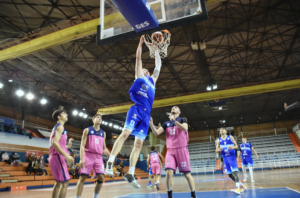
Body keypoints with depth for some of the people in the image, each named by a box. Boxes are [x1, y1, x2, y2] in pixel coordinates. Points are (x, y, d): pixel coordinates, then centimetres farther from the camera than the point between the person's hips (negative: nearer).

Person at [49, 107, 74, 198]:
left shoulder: (56, 127, 21)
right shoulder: (60, 127, -9)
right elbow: (54, 143, -22)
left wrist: (67, 146, 18)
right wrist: (66, 155, -25)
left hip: (54, 156, 10)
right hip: (58, 156, -10)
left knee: (58, 182, 15)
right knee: (65, 182, -9)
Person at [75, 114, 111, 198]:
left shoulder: (103, 133, 16)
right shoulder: (87, 130, 5)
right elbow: (82, 145, -1)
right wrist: (82, 158, -13)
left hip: (98, 157, 4)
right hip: (88, 155, -3)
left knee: (101, 177, -6)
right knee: (82, 177, -5)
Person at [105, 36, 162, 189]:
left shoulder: (152, 80, 30)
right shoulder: (139, 76, 18)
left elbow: (158, 65, 36)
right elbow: (138, 58, 16)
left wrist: (156, 50, 42)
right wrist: (141, 43, 21)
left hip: (146, 113, 5)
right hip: (137, 108, -5)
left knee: (139, 143, -1)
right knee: (125, 133, -21)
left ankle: (130, 174, 1)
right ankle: (110, 163, -16)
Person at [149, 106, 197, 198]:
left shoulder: (182, 119, 5)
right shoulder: (166, 123, 14)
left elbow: (185, 128, -16)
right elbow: (156, 133, 4)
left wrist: (174, 120, -19)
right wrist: (151, 124, -12)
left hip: (182, 149, -2)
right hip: (170, 150, 2)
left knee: (187, 174, 1)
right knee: (169, 172, -13)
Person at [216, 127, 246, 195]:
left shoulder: (230, 137, 0)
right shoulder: (218, 140, 7)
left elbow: (236, 146, 1)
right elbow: (216, 150, 8)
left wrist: (232, 147, -21)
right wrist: (218, 150, -16)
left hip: (232, 156, -4)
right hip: (225, 158, 4)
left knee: (234, 172, -17)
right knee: (229, 174, 7)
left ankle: (238, 188, -20)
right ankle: (241, 185, 25)